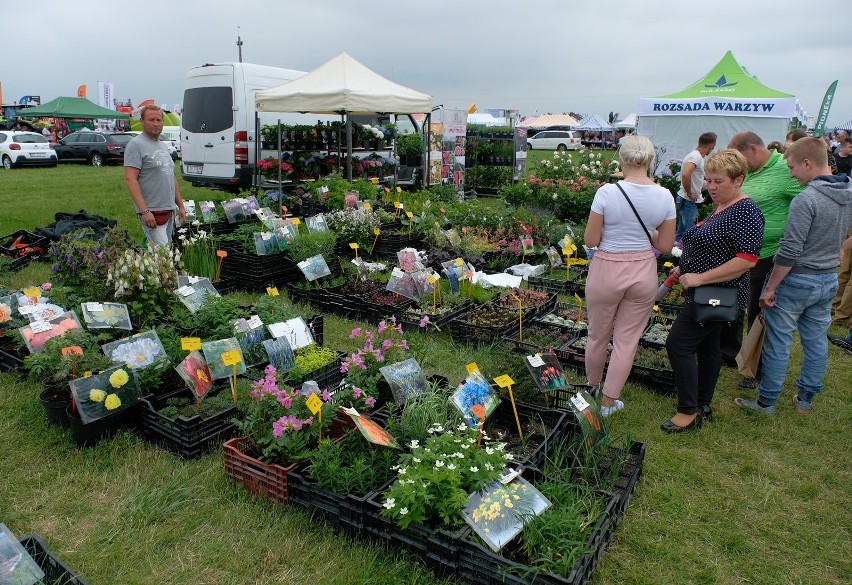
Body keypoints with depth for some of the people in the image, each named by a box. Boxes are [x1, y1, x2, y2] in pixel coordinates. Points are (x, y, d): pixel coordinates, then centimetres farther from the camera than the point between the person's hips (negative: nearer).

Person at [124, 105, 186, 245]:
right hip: (152, 212, -8)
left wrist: (181, 206, 18)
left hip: (169, 211, 9)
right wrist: (144, 211, -24)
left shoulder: (164, 146, 19)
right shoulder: (136, 145, -8)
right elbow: (130, 179, -16)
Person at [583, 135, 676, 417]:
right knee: (627, 340, 14)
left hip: (607, 270, -2)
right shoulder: (665, 196, -5)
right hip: (644, 272, 3)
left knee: (597, 336, 18)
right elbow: (665, 246, 1)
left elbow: (590, 240, -11)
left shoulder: (607, 192, -16)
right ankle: (608, 401, 26)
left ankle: (592, 390, 40)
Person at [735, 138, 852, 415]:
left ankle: (766, 402, 13)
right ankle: (805, 399, 29)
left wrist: (770, 288, -15)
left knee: (778, 342, 3)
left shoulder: (806, 200, -22)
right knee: (816, 341, 16)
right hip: (829, 280, 8)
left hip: (797, 280, -8)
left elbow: (790, 251, -23)